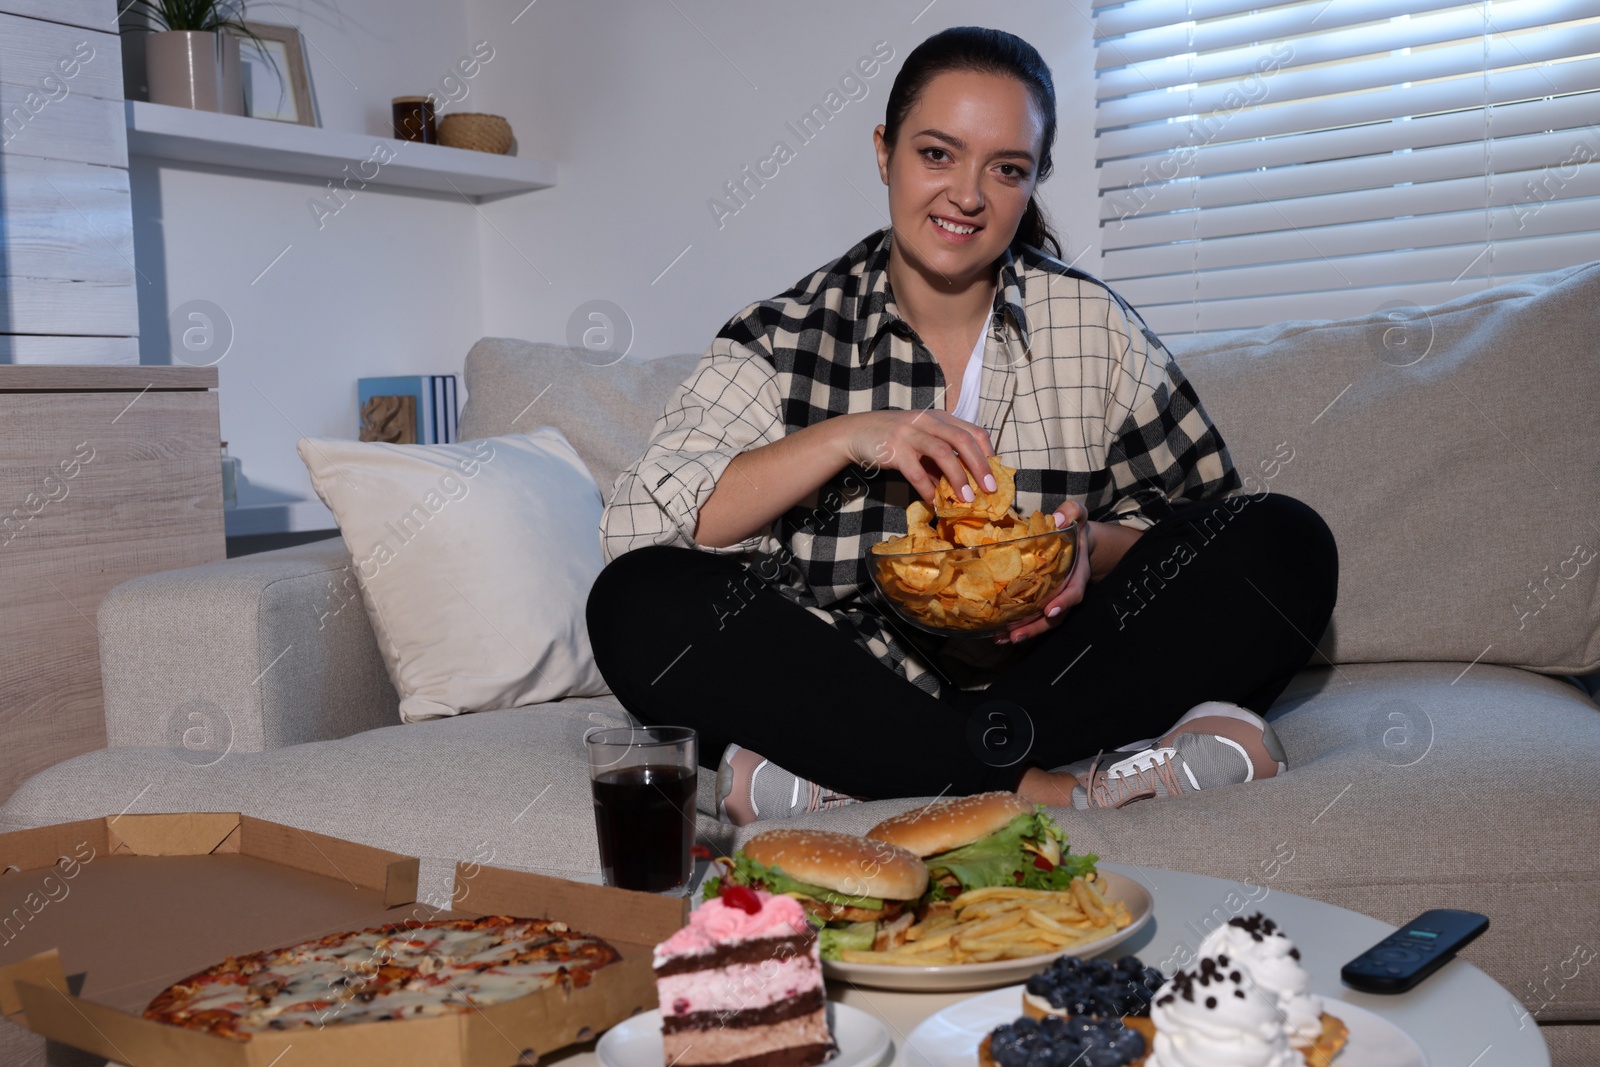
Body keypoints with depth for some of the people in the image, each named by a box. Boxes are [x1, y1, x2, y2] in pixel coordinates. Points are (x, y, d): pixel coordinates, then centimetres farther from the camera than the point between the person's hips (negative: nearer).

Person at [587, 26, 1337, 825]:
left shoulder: (1094, 325, 6)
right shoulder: (784, 339, 2)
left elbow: (1199, 520, 10)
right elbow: (635, 524, -9)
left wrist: (1093, 548, -13)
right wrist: (844, 439, -18)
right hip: (847, 685, -1)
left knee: (1287, 545, -17)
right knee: (637, 604, -25)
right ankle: (1050, 785, -29)